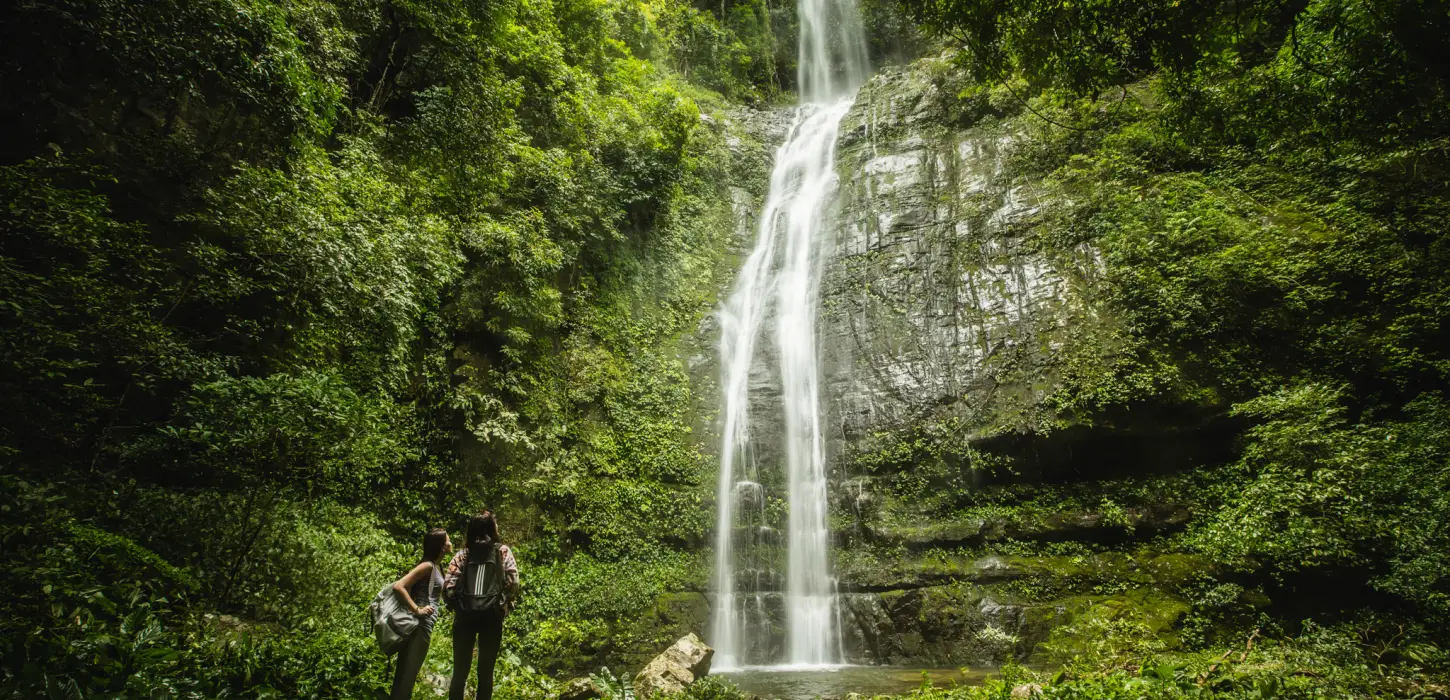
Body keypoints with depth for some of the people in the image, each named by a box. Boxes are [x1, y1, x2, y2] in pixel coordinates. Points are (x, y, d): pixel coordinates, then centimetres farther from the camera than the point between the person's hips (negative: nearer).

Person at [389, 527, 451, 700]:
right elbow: (398, 586, -22)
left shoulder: (435, 567, 15)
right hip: (420, 624, -9)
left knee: (407, 672, 13)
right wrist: (416, 610, -20)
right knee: (407, 673, -4)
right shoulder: (428, 565, -13)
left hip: (424, 625, 9)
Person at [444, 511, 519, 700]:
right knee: (486, 672, 8)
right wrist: (505, 603, 10)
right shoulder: (502, 551, 3)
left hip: (465, 615, 1)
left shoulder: (463, 553, 7)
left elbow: (448, 586, -2)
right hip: (492, 616, -1)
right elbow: (513, 582, -7)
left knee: (460, 670, 11)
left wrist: (457, 604, 14)